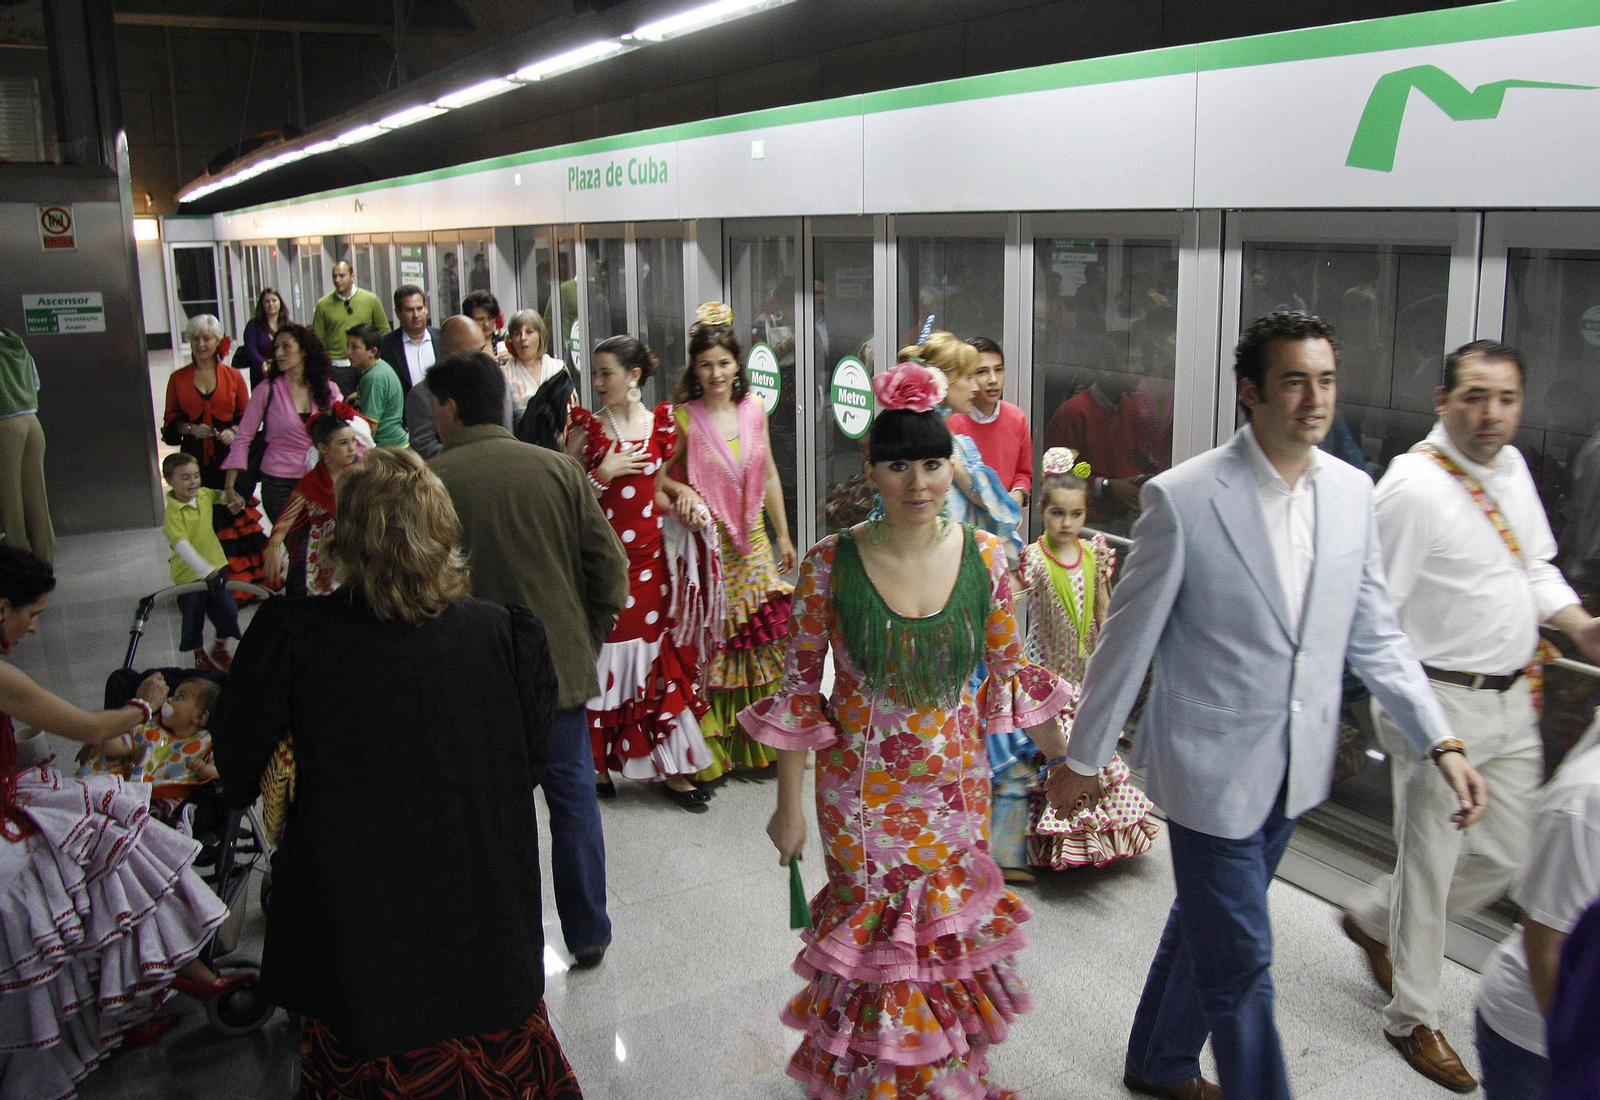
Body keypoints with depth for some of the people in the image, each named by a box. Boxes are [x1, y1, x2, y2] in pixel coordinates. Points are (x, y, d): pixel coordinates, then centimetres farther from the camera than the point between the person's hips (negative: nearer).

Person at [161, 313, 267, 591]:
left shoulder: (233, 376, 7)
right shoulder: (178, 378, 9)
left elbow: (247, 417, 10)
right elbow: (170, 422, 12)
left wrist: (234, 431, -10)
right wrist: (191, 428, -7)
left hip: (229, 456, 0)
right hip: (195, 458, 1)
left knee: (236, 516, -2)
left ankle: (244, 579, 7)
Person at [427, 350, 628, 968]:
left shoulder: (427, 480, -10)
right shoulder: (559, 469, -3)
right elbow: (609, 565, -2)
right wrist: (589, 638, 10)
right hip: (559, 665, 2)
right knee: (572, 797, 15)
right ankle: (588, 935, 25)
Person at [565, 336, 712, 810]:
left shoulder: (664, 423, 6)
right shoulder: (587, 427, 0)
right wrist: (602, 473, -14)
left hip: (651, 560, 2)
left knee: (660, 657, 5)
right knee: (605, 657, 2)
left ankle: (670, 766, 15)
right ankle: (599, 761, 16)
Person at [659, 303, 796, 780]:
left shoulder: (754, 409, 4)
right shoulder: (684, 418, -9)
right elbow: (657, 477, -3)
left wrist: (783, 536, 16)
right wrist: (683, 496, -23)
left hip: (752, 542, 5)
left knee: (761, 642, 9)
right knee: (708, 645, 0)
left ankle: (757, 742, 24)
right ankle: (709, 752, 14)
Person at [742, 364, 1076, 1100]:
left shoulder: (984, 558, -8)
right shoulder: (831, 563, -14)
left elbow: (1009, 669, 4)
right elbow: (798, 684, -7)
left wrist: (1068, 760, 6)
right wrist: (789, 804, -4)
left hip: (954, 783, 2)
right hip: (860, 788, -2)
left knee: (947, 928, 16)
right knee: (873, 934, 12)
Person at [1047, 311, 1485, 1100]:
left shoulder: (1352, 491, 0)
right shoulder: (1183, 497, -17)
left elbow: (1374, 634, 7)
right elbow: (1127, 639, -11)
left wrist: (1440, 743, -1)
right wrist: (1084, 758, -4)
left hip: (1294, 765, 6)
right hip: (1211, 764, -6)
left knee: (1208, 925, 23)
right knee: (1240, 960, 2)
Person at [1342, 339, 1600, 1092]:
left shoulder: (1511, 467, 7)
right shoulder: (1413, 486, -19)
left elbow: (1535, 566, 19)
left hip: (1511, 699, 8)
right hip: (1440, 702, -8)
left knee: (1505, 857, 16)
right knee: (1430, 862, 6)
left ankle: (1375, 922, 39)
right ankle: (1413, 1019, 26)